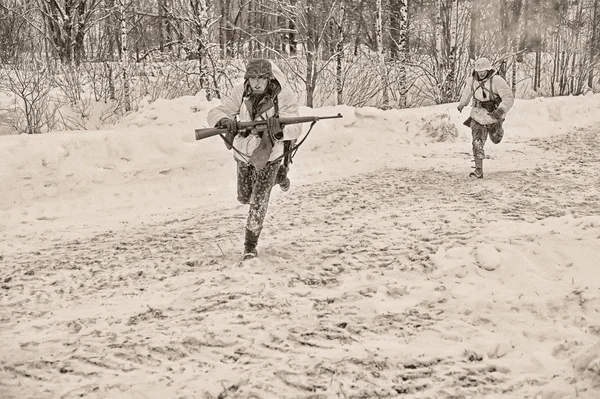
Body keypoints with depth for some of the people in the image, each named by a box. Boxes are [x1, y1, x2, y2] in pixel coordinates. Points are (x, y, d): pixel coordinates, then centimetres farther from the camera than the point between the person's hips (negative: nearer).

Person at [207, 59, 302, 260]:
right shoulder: (240, 93, -20)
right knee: (244, 197, 20)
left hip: (269, 154, -4)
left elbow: (295, 128, -31)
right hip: (244, 153, 4)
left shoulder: (283, 96, -25)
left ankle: (251, 245, 10)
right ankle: (278, 176, 48)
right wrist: (224, 120, -48)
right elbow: (215, 113, -23)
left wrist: (279, 128, -53)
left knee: (259, 200, -9)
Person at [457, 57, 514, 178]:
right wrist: (462, 104, 33)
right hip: (478, 117, 2)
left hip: (493, 116, -2)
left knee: (496, 140, 23)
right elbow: (467, 91, 17)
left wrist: (500, 111, -42)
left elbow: (509, 98, -26)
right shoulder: (472, 80, -8)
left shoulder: (497, 80, -24)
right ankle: (479, 170, -4)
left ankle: (497, 128, 60)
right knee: (477, 143, -9)